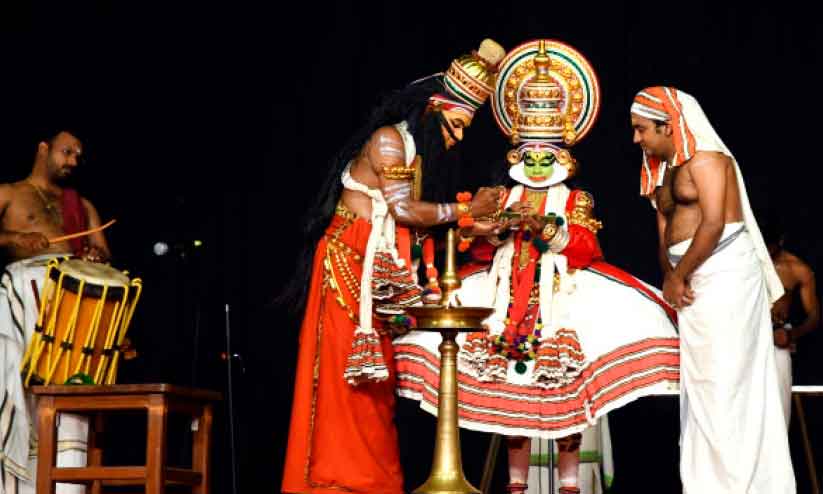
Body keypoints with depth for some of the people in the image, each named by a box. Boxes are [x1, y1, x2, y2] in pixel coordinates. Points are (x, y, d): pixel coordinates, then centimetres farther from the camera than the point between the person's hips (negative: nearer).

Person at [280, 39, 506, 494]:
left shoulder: (421, 153, 16)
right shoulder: (388, 139, -10)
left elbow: (415, 225, 10)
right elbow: (403, 209, -18)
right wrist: (465, 211, -9)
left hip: (380, 274, 9)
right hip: (350, 266, -9)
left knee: (373, 380, 5)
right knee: (347, 376, -9)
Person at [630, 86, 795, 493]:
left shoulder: (705, 157, -9)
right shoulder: (664, 171, 19)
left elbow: (713, 223, -17)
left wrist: (678, 276, -10)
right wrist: (670, 279, -2)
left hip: (725, 274, -9)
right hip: (692, 281, 9)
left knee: (726, 380, -9)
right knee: (700, 382, 8)